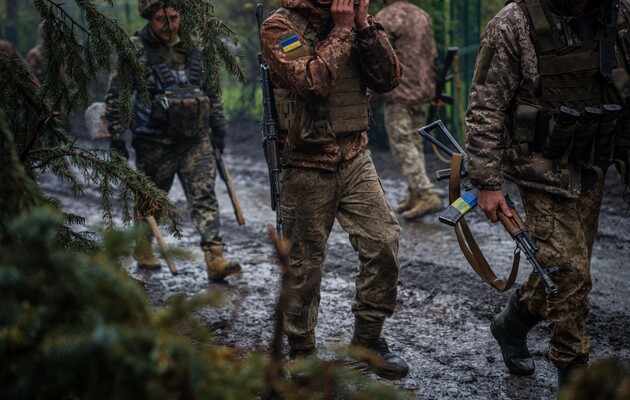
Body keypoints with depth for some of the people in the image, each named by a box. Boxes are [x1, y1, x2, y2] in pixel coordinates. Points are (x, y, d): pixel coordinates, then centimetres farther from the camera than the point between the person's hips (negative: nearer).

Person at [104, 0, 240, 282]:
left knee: (204, 195, -8)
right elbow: (115, 97, -5)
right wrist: (117, 139, -8)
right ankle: (142, 247, 37)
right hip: (155, 142, -3)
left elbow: (211, 89, 17)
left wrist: (219, 127, 16)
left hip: (196, 139, 3)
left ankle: (215, 260, -13)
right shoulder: (135, 50, -7)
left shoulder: (194, 46, 6)